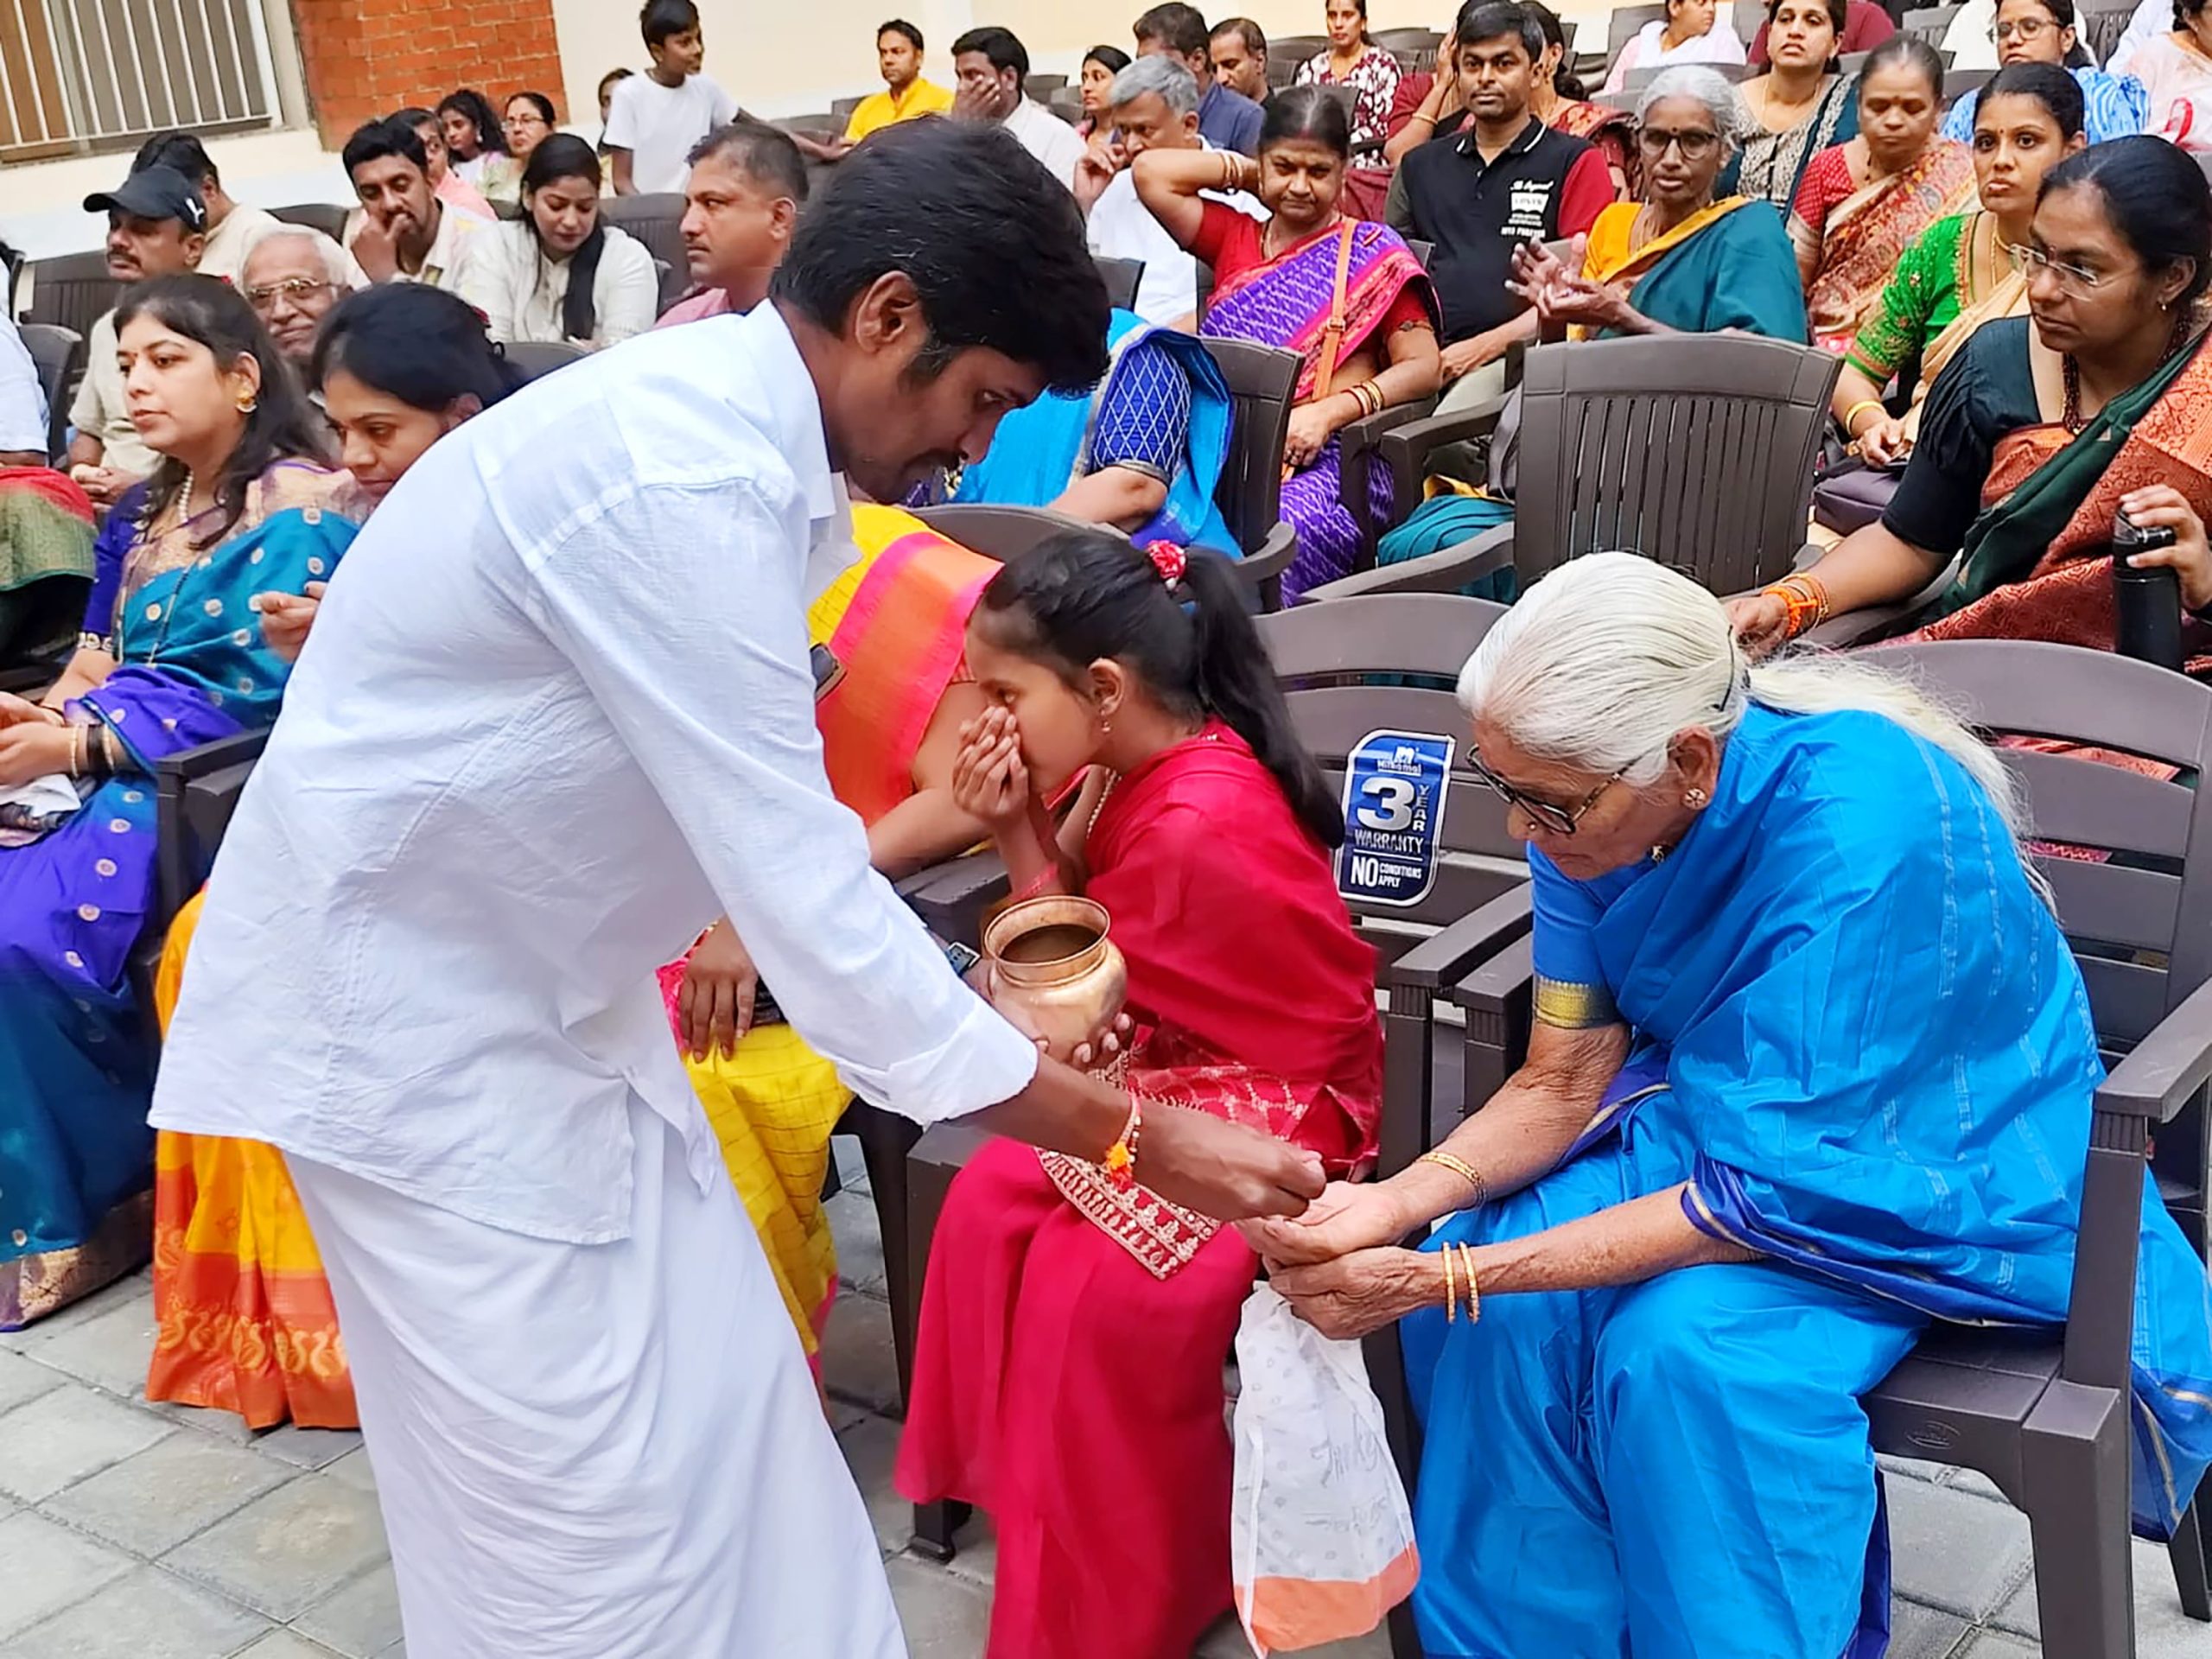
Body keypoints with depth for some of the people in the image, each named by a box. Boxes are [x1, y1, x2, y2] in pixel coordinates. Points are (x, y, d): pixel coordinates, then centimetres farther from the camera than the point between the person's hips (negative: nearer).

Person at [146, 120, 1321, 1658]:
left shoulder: (733, 422, 2)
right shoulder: (682, 475, -28)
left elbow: (756, 819, 8)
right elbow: (804, 889, -29)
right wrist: (1133, 1135, -24)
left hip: (535, 978, 9)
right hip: (409, 1004, -9)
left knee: (705, 1401, 12)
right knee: (590, 1503, -2)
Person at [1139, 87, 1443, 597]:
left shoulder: (1373, 253, 12)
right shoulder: (1233, 237, 24)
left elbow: (1422, 367, 3)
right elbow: (1151, 172, 13)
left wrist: (1328, 411, -11)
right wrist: (1243, 171, 19)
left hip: (1320, 459, -3)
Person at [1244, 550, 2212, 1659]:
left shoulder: (1859, 831, -35)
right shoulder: (1594, 794, -15)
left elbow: (1773, 1195, -31)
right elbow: (1562, 1083, -7)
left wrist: (1446, 1278, -34)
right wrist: (1400, 1202, -26)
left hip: (1925, 1172, -5)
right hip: (1713, 1101, 6)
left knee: (1683, 1351, -30)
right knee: (1497, 1311, -19)